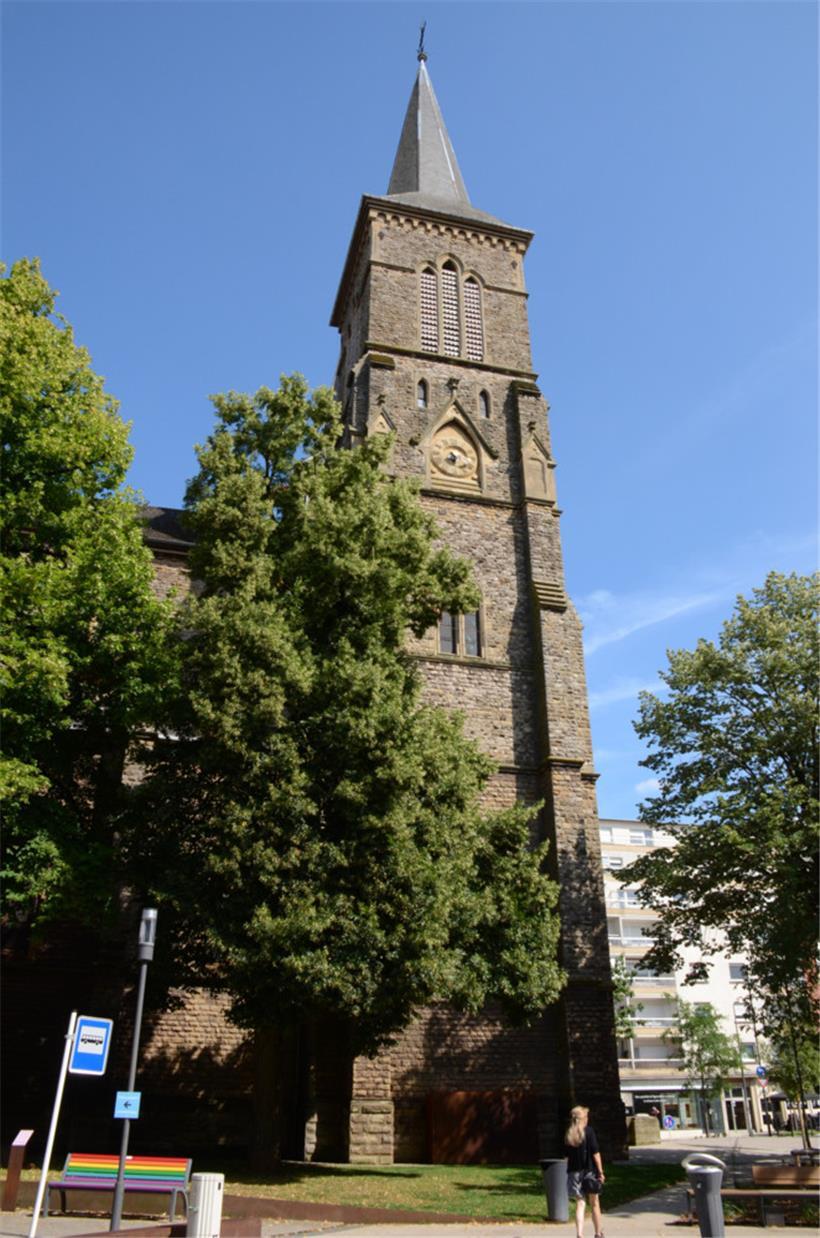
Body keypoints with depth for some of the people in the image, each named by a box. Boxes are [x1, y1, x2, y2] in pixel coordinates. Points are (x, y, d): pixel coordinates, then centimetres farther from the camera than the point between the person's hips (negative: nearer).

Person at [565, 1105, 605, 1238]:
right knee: (594, 1204, 14)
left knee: (580, 1204, 6)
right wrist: (600, 1172, -7)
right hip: (589, 1171, -3)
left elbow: (567, 1156, 7)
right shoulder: (588, 1131, -8)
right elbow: (595, 1153, -11)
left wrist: (570, 1171, 14)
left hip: (574, 1172, 3)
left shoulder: (568, 1134, 5)